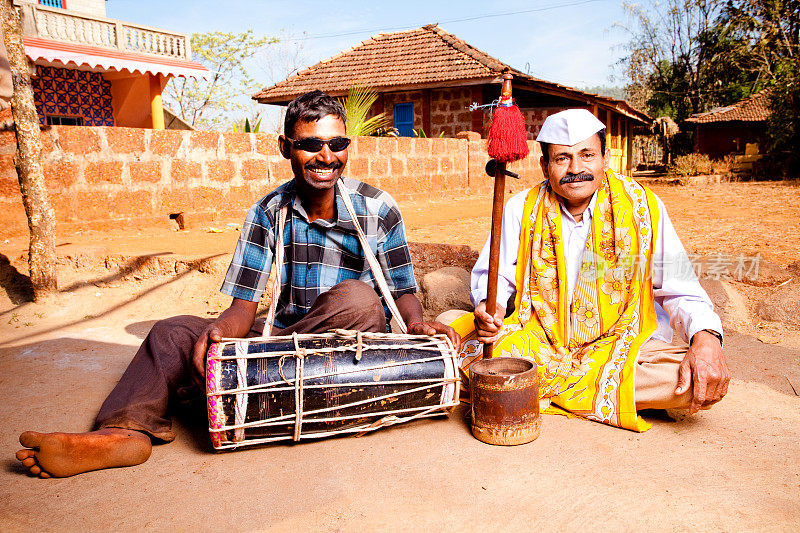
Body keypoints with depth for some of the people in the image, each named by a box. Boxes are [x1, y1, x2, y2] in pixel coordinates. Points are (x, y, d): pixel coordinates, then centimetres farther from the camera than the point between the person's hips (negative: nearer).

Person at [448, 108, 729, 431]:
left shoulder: (642, 207, -5)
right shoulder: (522, 209, -2)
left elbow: (680, 289, -4)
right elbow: (492, 274, 4)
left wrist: (706, 338, -24)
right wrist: (489, 307, -20)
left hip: (618, 349, 1)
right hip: (537, 342, 0)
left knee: (703, 379, -28)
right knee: (449, 327, -20)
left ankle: (538, 389, -18)